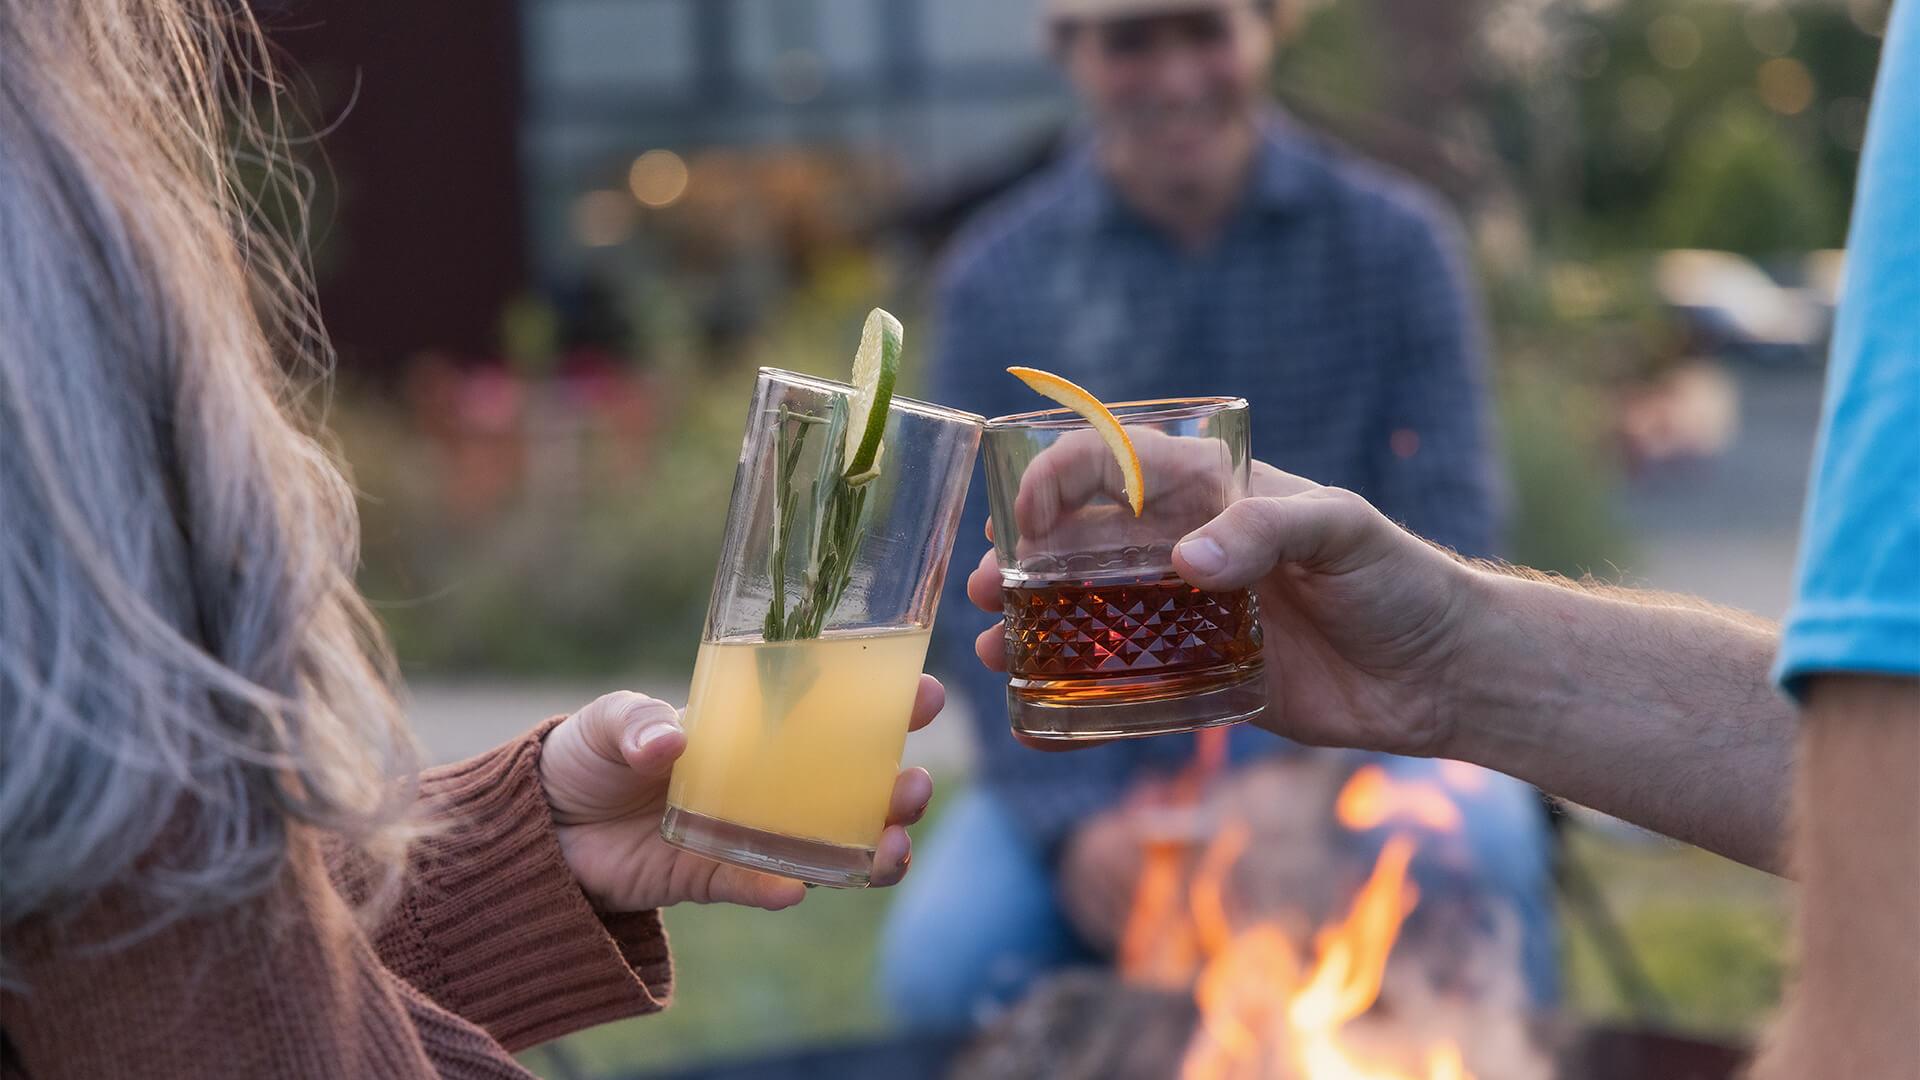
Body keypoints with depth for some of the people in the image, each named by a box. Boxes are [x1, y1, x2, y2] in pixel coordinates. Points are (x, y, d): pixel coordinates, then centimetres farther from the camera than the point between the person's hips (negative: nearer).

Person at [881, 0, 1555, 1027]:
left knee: (1481, 839, -33)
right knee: (942, 964, -24)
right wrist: (1072, 818, -18)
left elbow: (1448, 529, -5)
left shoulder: (1393, 238, 0)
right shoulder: (996, 279, 0)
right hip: (1103, 756, 1)